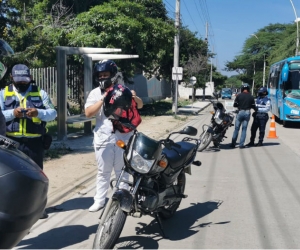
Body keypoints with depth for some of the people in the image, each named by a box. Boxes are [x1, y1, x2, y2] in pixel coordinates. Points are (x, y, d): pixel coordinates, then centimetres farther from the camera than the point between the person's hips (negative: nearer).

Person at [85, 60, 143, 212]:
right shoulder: (95, 93, 2)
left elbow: (140, 106, 3)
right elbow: (88, 113, -8)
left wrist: (135, 98, -20)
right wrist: (103, 100, -16)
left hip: (123, 137, 0)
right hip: (103, 138, 0)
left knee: (122, 171, 11)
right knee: (103, 172, 10)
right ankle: (99, 201, 19)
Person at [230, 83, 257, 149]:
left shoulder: (239, 96, -3)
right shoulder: (251, 97, 1)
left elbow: (234, 105, -1)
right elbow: (253, 106, 3)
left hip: (240, 112, -1)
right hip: (247, 113, 1)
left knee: (236, 128, 7)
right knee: (244, 129, 5)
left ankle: (233, 143, 8)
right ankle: (241, 144, 3)